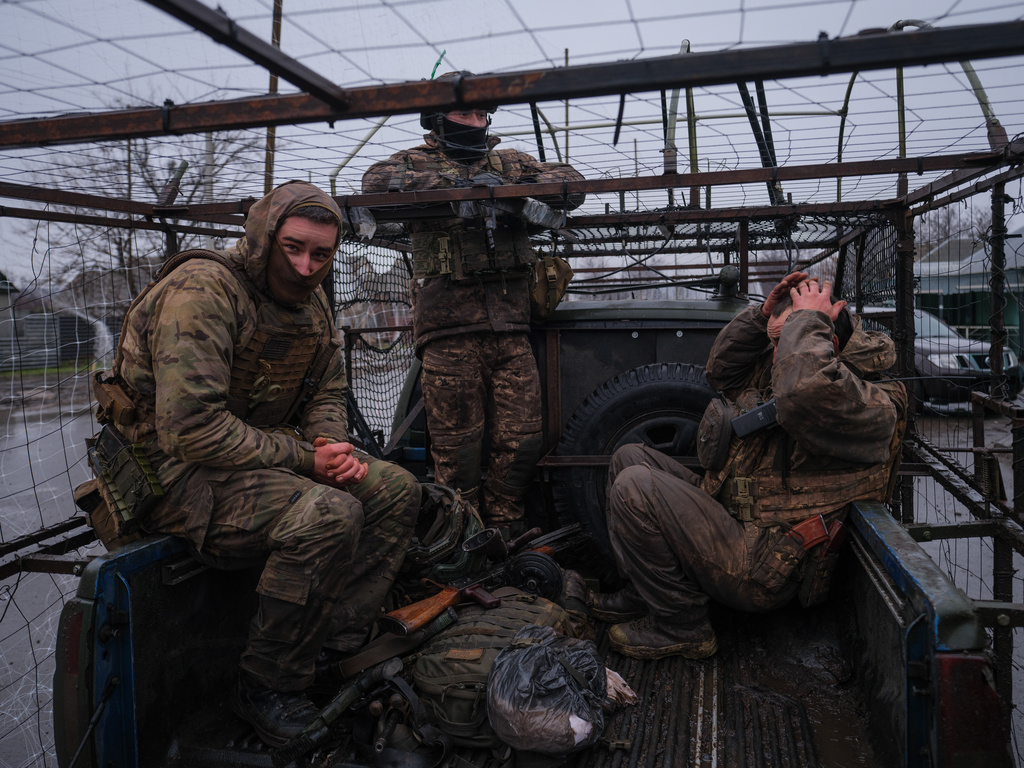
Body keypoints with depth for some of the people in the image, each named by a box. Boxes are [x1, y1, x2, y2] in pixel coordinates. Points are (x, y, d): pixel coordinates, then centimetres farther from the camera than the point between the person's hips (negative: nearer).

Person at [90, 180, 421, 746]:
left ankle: (333, 656, 2)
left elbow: (328, 392, 16)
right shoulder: (203, 290, -20)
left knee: (395, 490, -2)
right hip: (178, 469, -9)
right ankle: (267, 689, -10)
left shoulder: (310, 303, 7)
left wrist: (331, 446, -7)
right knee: (328, 516, -31)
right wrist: (302, 458, -22)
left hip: (270, 454, 9)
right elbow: (193, 429, -28)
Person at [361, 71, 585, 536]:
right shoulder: (417, 162, 12)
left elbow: (571, 183, 11)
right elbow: (376, 180, -9)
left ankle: (505, 534, 15)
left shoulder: (510, 162, 22)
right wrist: (458, 185, -16)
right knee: (457, 445, -1)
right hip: (449, 326, -3)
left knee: (521, 440, 0)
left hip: (511, 327, 3)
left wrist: (514, 189, -8)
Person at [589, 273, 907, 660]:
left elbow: (804, 395, -42)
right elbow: (723, 370, 22)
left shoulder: (874, 406, -19)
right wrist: (764, 314, 6)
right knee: (630, 457, 13)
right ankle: (644, 595, 15)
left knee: (635, 488, -22)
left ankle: (681, 628, -6)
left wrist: (807, 320, -24)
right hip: (728, 515, 10)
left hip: (764, 567, -10)